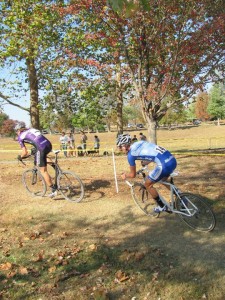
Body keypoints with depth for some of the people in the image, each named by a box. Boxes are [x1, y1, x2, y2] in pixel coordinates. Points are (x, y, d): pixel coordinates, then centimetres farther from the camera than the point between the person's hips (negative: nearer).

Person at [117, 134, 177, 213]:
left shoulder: (130, 155, -2)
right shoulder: (139, 142, 18)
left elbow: (133, 175, 10)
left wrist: (125, 175, 31)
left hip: (164, 165, -8)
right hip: (172, 160, 8)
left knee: (148, 185, 13)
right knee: (163, 179, 35)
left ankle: (162, 207, 23)